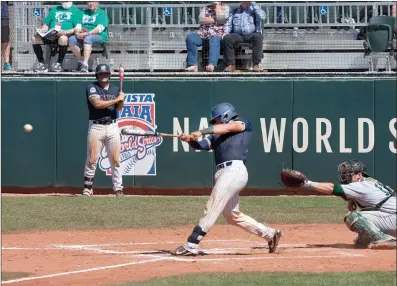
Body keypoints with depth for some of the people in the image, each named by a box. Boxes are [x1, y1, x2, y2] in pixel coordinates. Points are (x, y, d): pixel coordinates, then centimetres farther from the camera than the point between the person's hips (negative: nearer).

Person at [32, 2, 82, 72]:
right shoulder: (55, 9, 29)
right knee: (35, 38, -20)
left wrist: (65, 32, -18)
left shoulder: (76, 11, 13)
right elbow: (46, 24, 27)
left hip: (65, 35, -5)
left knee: (63, 38, -40)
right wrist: (42, 30, 2)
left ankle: (59, 64, -25)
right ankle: (41, 63, -15)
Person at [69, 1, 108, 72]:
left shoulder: (102, 13, 6)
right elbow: (78, 26, 12)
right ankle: (80, 61, -16)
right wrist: (77, 33, -11)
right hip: (82, 37, 5)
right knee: (72, 39, -24)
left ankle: (85, 64, -50)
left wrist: (88, 33, -24)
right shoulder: (84, 13, 23)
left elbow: (100, 28, -10)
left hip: (99, 37, -5)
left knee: (88, 38, -39)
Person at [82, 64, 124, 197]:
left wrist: (121, 100, -12)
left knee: (115, 160, 0)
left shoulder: (115, 89, 14)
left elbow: (119, 107, 9)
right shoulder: (92, 88, -1)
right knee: (92, 159, -5)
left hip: (112, 127, 3)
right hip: (96, 127, -3)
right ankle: (87, 188, 2)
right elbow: (97, 104, -16)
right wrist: (116, 99, -14)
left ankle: (118, 188, 3)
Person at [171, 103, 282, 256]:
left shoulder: (244, 124, 9)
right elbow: (201, 145, 11)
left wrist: (201, 132, -16)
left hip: (234, 170, -9)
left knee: (212, 209, -12)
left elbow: (228, 128, -8)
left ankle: (191, 245, -15)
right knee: (233, 216, 12)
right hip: (222, 173, 9)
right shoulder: (216, 135, 26)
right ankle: (269, 234, 22)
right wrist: (190, 139, -10)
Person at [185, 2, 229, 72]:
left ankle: (211, 65, -60)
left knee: (215, 39, -39)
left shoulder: (225, 8, 14)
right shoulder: (206, 9, 24)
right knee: (190, 37, -25)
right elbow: (201, 19, 5)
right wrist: (213, 20, -5)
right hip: (203, 34, 4)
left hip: (217, 35, -4)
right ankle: (193, 65, -31)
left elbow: (221, 19, -6)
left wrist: (217, 5, 2)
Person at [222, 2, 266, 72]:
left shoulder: (254, 9, 15)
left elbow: (262, 16, -5)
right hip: (237, 35, 2)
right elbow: (228, 24, 18)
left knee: (258, 37, -36)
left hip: (251, 34, -2)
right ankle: (231, 65, -29)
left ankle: (256, 64, -34)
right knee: (227, 38, -29)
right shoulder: (234, 11, 23)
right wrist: (225, 32, -4)